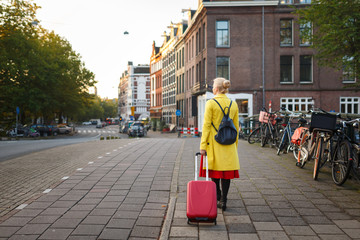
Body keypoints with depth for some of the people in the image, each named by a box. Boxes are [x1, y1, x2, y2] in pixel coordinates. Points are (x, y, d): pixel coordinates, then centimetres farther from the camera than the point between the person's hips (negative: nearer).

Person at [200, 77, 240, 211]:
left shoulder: (211, 103, -9)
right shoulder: (233, 104, 5)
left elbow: (206, 125, -10)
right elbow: (236, 126, 9)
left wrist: (203, 146, -8)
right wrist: (235, 143, 18)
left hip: (214, 141, -3)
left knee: (214, 170, 10)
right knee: (226, 170, 6)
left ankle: (217, 198, 22)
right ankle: (223, 200, 6)